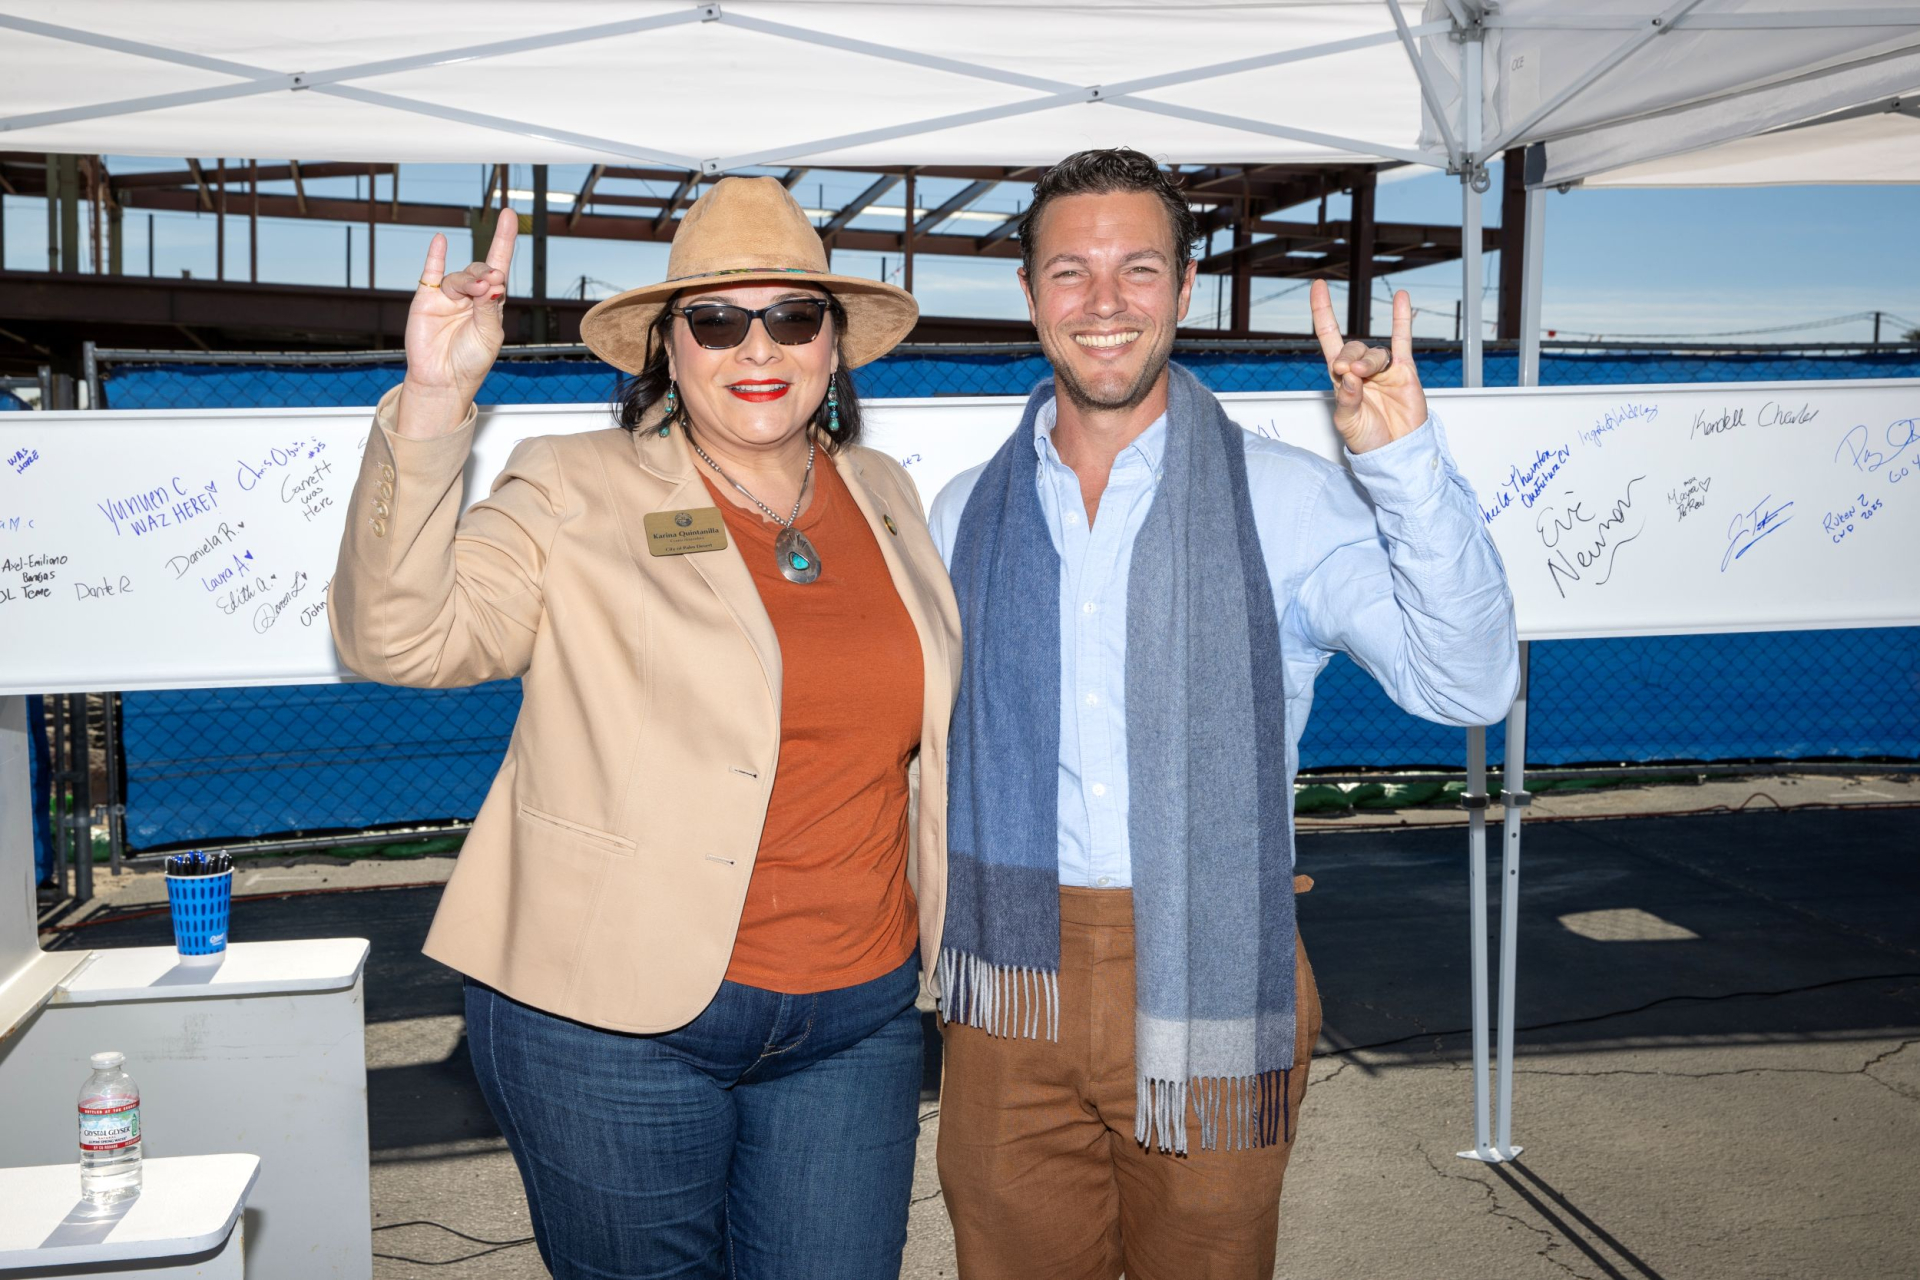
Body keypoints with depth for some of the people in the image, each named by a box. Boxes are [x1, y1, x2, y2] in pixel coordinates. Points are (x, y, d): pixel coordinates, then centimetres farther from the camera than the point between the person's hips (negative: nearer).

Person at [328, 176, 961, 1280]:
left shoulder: (883, 496, 8)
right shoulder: (575, 496, -6)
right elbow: (397, 634, -19)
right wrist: (432, 404, -29)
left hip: (856, 1018, 4)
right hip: (613, 1017, -3)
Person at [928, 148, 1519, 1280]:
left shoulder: (1284, 500, -4)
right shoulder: (966, 514, 6)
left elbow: (1468, 685, -14)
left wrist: (1407, 464, -23)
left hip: (1210, 979, -2)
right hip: (1013, 990, 2)